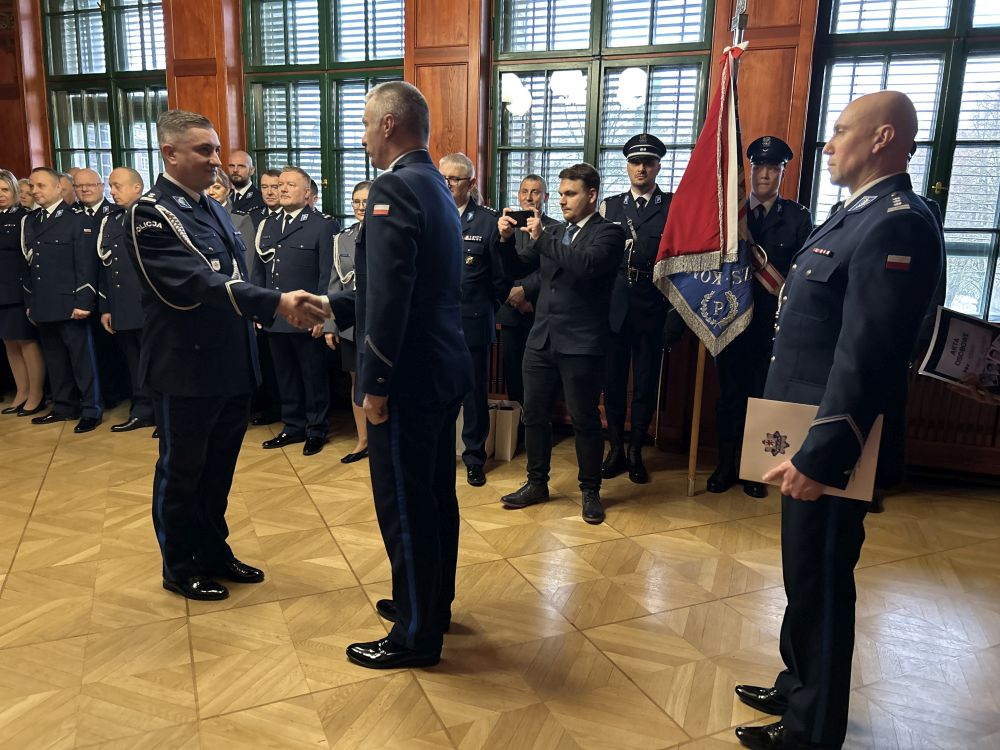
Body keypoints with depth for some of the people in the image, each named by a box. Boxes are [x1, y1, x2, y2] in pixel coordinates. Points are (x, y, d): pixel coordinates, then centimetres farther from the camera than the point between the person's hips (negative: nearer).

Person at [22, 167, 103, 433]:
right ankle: (64, 407, 24)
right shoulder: (29, 221, 15)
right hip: (42, 306, 6)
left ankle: (91, 410, 9)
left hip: (69, 304, -6)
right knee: (55, 360, 13)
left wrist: (83, 301, -16)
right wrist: (30, 303, 14)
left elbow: (86, 264, -10)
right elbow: (29, 265, 16)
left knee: (82, 358, 0)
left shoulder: (77, 219, -4)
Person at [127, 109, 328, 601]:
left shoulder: (215, 209, 10)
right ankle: (181, 568, 28)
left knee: (218, 469, 19)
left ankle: (214, 552, 36)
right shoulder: (150, 213, -15)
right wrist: (277, 303, -36)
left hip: (233, 366, 7)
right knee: (181, 472, 11)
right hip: (186, 370, -7)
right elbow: (193, 285, -28)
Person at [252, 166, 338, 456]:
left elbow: (327, 275, -9)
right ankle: (293, 427, 27)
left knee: (313, 376, 6)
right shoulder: (267, 226, 14)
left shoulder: (322, 226, -4)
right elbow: (258, 271, 14)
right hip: (275, 317, 6)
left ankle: (316, 430, 19)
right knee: (285, 376, 14)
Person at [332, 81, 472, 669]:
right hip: (444, 371, 10)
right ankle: (433, 603, 37)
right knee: (436, 496, 20)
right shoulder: (436, 186, 14)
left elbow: (390, 294, -24)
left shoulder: (394, 186, -16)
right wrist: (334, 306, 24)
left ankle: (417, 635, 19)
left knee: (405, 506, 3)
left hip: (409, 379, -10)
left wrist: (375, 384, -18)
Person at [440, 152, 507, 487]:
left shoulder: (488, 221, -3)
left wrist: (488, 310, 4)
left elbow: (500, 276, 0)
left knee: (474, 393, 9)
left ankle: (474, 458, 24)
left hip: (473, 323, -2)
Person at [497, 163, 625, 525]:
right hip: (542, 339, 6)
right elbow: (517, 270, 13)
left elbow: (587, 266, -23)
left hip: (581, 344, -6)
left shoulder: (609, 233, -5)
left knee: (585, 420, 4)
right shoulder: (552, 232, 13)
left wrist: (542, 238, -19)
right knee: (534, 415, 12)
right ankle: (536, 483, 28)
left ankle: (590, 491, 21)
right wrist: (506, 239, -5)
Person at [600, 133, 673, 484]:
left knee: (646, 381, 6)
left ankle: (635, 452, 21)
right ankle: (616, 449, 22)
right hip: (614, 306, 2)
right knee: (613, 379, 7)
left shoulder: (675, 205, 3)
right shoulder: (609, 205, 11)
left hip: (653, 308, -2)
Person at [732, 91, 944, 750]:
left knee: (819, 582, 6)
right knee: (806, 575, 21)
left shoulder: (897, 224, -19)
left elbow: (867, 356, -27)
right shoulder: (858, 216, 12)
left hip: (830, 444, -10)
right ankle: (800, 688, 40)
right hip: (809, 433, 10)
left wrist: (820, 454, -28)